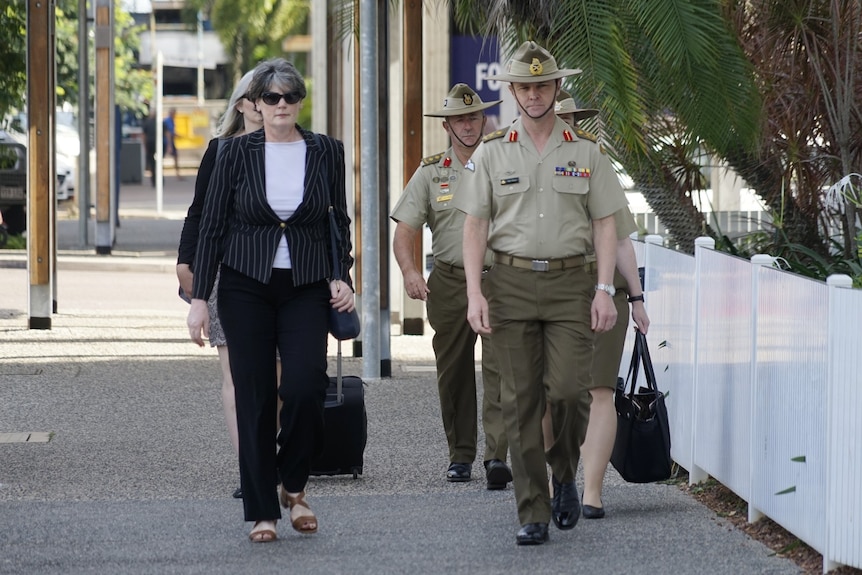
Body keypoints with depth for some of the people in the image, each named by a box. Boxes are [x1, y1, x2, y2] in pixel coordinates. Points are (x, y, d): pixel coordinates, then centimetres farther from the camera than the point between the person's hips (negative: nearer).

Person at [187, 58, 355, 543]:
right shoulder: (237, 152, 1)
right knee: (255, 397, -2)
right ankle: (263, 511, 7)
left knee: (306, 386, -17)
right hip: (246, 286, 0)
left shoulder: (326, 152, 4)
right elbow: (213, 226, 3)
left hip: (307, 288, 0)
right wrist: (199, 297, -2)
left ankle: (294, 485, 8)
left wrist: (342, 277, -1)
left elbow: (340, 221, 13)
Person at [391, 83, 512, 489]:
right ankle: (460, 454, 21)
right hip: (449, 282, 2)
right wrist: (409, 270, -16)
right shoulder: (431, 173, 9)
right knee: (453, 373, 8)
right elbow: (405, 231, 4)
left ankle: (497, 456, -19)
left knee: (499, 368, -14)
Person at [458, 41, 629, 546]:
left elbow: (604, 223, 6)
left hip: (571, 282, -1)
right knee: (521, 401, 0)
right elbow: (475, 225, 5)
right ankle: (533, 514, 5)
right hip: (511, 282, 1)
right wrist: (474, 293, -5)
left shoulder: (586, 152, 6)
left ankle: (565, 473, 15)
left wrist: (604, 290, -4)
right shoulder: (492, 153, 6)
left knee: (569, 388, -13)